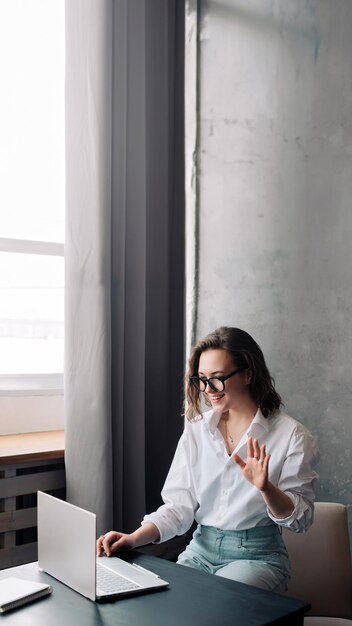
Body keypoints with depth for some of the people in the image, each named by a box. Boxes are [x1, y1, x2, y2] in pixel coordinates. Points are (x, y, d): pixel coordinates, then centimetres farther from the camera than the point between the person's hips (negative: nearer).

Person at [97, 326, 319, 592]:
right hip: (200, 550, 4)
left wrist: (265, 487, -27)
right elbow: (179, 505, 1)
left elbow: (301, 519, -7)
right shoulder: (197, 428, 5)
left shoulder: (291, 435, -8)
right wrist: (134, 538, -15)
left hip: (257, 556, -4)